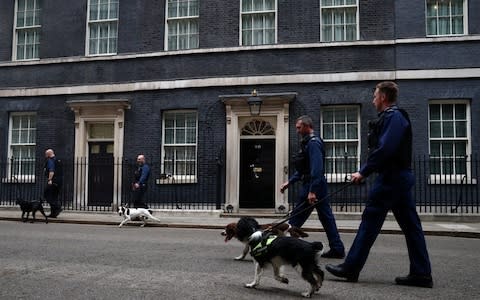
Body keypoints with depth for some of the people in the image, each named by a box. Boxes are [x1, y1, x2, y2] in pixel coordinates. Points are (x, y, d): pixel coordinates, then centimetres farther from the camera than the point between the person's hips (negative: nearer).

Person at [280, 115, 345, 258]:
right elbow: (302, 169, 23)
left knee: (296, 217, -1)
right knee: (326, 217, 9)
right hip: (320, 187, 10)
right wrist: (289, 181, 17)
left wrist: (312, 191, -26)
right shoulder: (308, 142, 19)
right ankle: (337, 249, 11)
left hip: (312, 186, -10)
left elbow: (316, 168, -23)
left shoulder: (313, 143, -13)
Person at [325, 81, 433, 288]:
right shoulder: (396, 116, 19)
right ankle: (421, 274, 11)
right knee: (410, 226, 8)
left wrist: (364, 172, -17)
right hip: (401, 177, 10)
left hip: (390, 178, -10)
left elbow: (384, 149, -23)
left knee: (369, 222, -6)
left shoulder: (392, 117, -12)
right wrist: (366, 171, 15)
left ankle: (350, 268, 0)